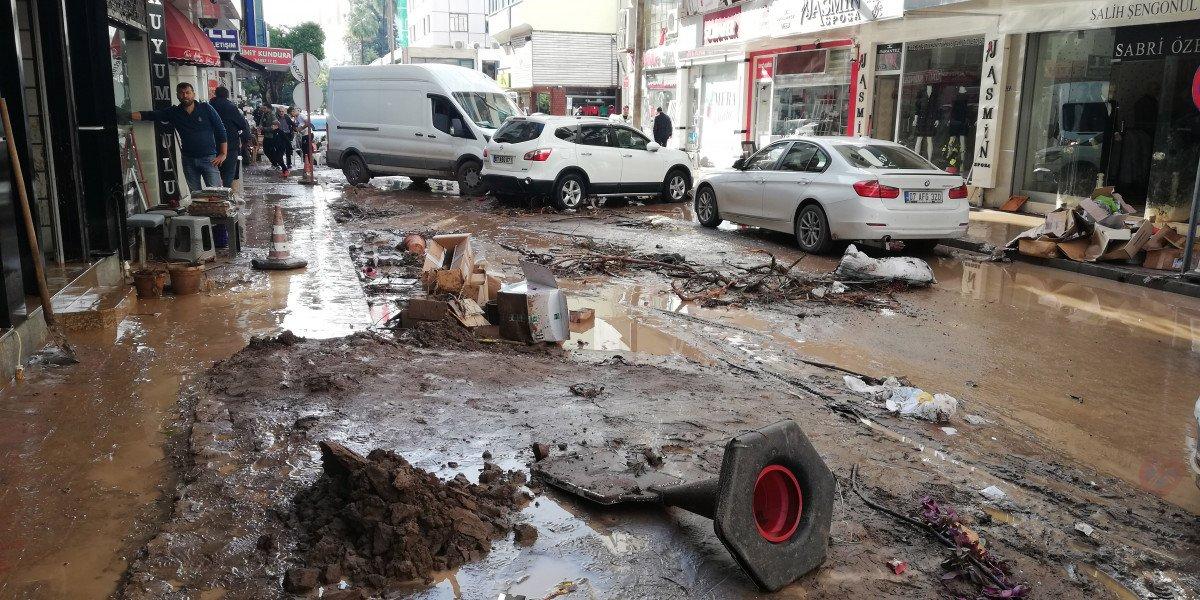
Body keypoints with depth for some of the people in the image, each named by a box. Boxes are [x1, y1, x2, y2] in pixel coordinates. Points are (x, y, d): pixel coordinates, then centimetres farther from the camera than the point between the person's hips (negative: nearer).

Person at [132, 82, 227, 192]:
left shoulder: (206, 109, 1)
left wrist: (223, 154, -6)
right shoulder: (173, 112, 8)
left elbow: (220, 130, 0)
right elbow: (149, 115, 4)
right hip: (188, 160, 3)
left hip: (209, 158, -3)